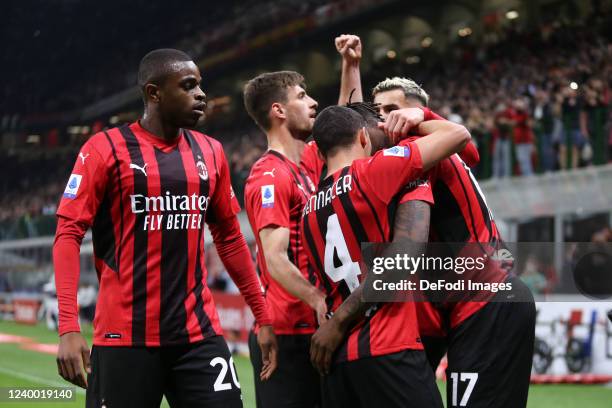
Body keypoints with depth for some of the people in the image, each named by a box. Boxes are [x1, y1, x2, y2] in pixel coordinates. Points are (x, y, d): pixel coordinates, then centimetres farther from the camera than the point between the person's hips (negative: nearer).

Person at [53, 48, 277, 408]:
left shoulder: (210, 152, 10)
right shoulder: (106, 149, -5)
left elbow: (230, 238, 18)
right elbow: (69, 234, -8)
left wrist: (263, 317, 16)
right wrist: (69, 327, -18)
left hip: (199, 333, 4)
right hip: (125, 336, -4)